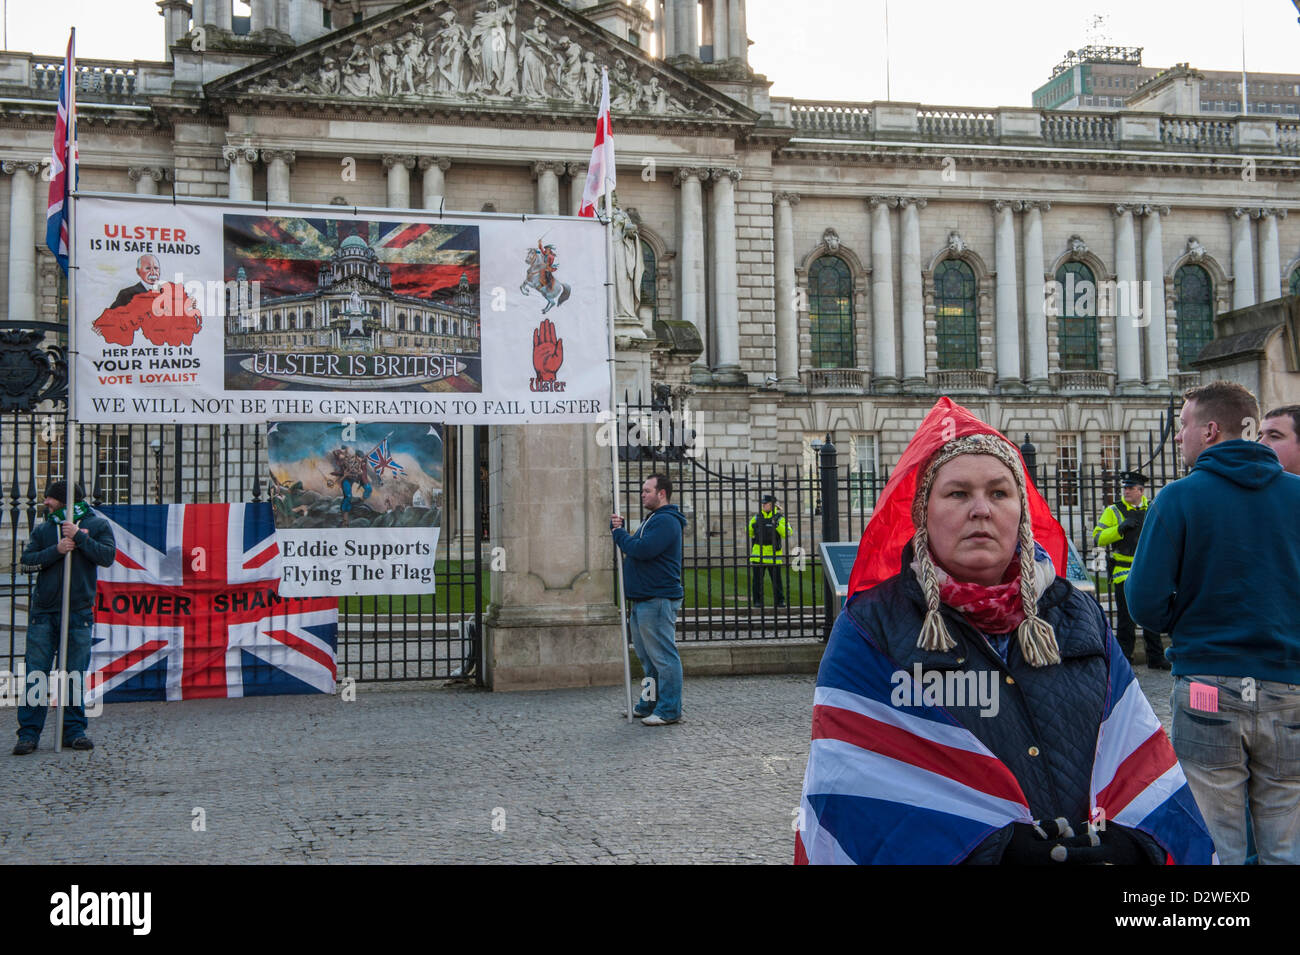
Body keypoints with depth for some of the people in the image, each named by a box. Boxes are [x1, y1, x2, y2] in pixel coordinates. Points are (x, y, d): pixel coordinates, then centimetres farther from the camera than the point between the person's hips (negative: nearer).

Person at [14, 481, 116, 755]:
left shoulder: (97, 525, 6)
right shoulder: (43, 529, 12)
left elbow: (107, 556, -8)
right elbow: (27, 560, 1)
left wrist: (79, 537, -13)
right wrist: (57, 550, -12)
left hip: (79, 612, -2)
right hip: (43, 612, 2)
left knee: (75, 674, 3)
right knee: (35, 673, -2)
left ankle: (74, 730, 12)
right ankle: (29, 733, 2)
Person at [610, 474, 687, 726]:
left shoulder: (666, 521, -14)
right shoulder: (652, 520, 22)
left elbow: (642, 549, -25)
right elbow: (632, 547, 20)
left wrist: (619, 534, -9)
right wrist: (618, 529, 3)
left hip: (658, 600, -11)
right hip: (642, 600, 11)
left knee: (663, 656, -7)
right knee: (648, 657, 17)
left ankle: (669, 710, -4)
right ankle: (650, 704, 26)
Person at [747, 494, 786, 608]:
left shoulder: (779, 518, -1)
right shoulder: (757, 517, 8)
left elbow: (787, 533, -14)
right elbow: (749, 533, 18)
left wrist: (777, 525, -26)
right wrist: (751, 526, 0)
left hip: (773, 554, -2)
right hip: (758, 554, 2)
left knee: (776, 579, 0)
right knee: (757, 579, 2)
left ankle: (779, 601, 10)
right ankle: (757, 601, 10)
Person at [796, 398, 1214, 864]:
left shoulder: (1079, 619, 5)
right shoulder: (870, 630, -9)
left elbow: (1139, 764, -1)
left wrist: (1131, 841, -21)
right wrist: (996, 847, -26)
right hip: (947, 853, -3)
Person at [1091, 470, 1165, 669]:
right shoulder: (1113, 511, -1)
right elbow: (1098, 537, -8)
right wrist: (1120, 528, -19)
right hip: (1124, 573, -4)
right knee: (1125, 619, -3)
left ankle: (1156, 658, 18)